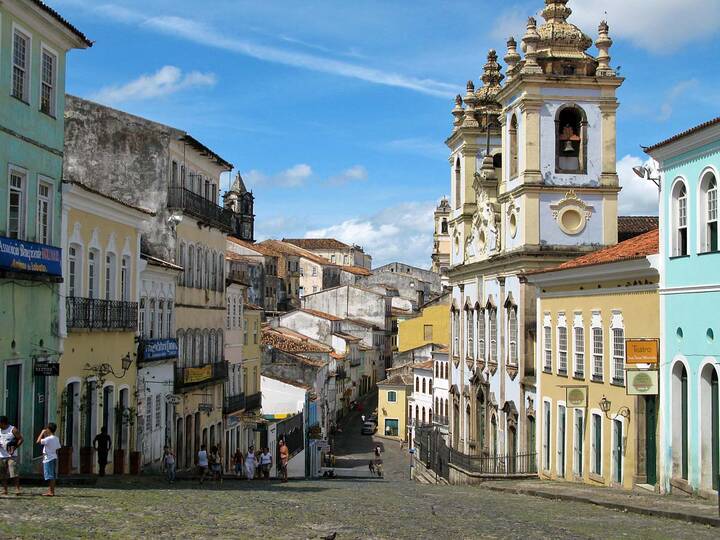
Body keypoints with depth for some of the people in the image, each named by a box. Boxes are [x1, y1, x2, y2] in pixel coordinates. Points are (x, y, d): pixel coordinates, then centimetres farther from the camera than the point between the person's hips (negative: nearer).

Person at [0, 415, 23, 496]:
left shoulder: (13, 430, -6)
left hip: (12, 455, -5)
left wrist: (15, 448, -15)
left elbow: (21, 439, -5)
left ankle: (17, 489, -10)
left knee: (14, 472, -12)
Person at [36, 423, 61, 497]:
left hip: (48, 459, -9)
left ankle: (51, 492, -7)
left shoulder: (48, 439, -17)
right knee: (53, 476, 12)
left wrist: (42, 433, -10)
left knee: (50, 476, -7)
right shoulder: (56, 439, 9)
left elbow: (38, 441, -20)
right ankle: (51, 491, 18)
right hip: (54, 458, 9)